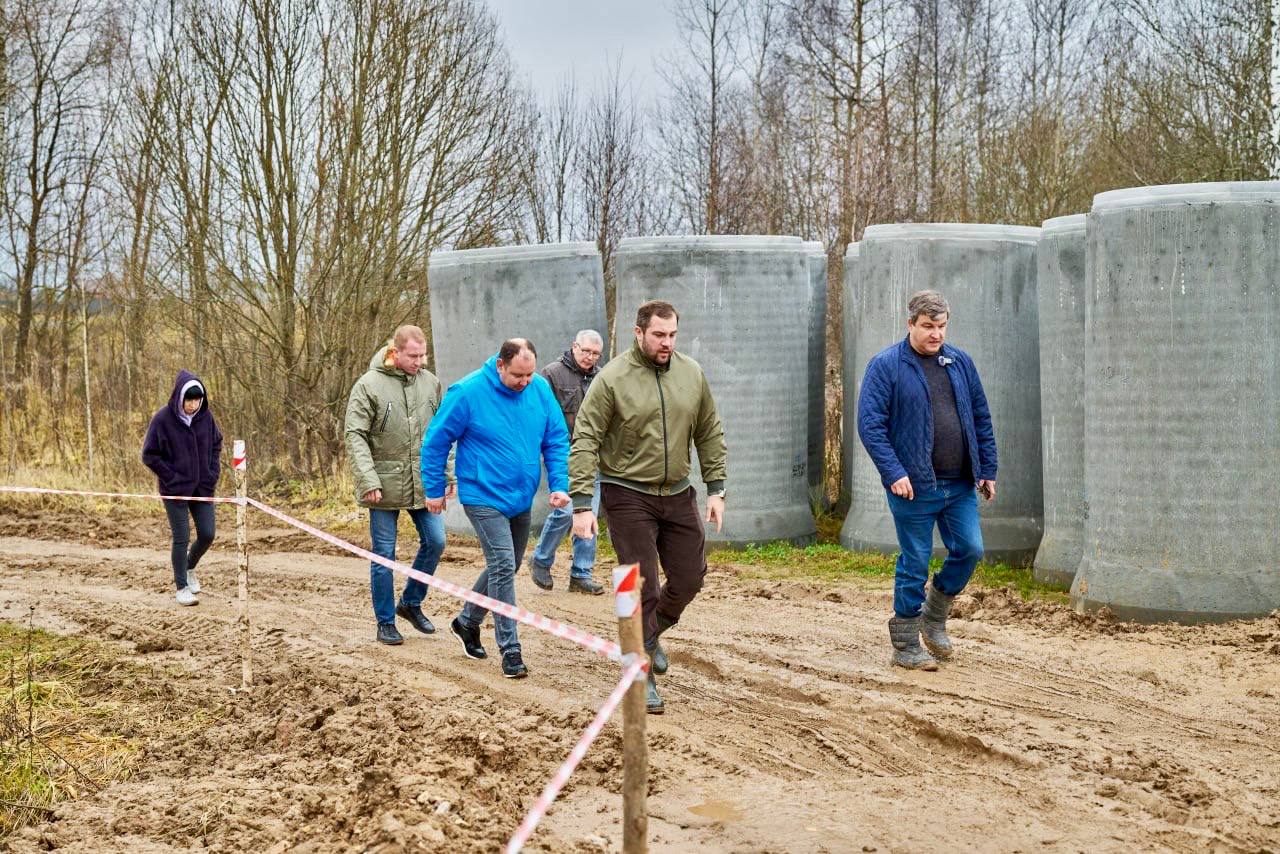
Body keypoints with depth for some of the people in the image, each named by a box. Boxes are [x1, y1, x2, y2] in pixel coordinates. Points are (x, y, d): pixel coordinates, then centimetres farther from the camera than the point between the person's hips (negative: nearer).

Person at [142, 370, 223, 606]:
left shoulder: (205, 416, -3)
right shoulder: (162, 420, -14)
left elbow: (216, 443, 13)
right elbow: (149, 455, -8)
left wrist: (213, 472, 2)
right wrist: (172, 478, -12)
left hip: (203, 488, 4)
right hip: (175, 490, -4)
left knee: (207, 535, 5)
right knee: (181, 538, -1)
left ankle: (190, 567, 33)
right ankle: (182, 587, 11)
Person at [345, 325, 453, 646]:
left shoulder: (430, 383, 5)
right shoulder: (369, 385, -9)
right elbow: (355, 437, -12)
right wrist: (369, 481, -20)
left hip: (423, 483, 4)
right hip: (385, 486, -4)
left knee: (435, 541, 3)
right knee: (384, 555, 4)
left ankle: (411, 602, 24)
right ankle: (385, 622, 15)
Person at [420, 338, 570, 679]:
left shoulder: (541, 390, -4)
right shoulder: (468, 392, -17)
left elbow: (557, 440, 4)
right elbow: (435, 442, -7)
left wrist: (559, 485, -7)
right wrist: (434, 490, -2)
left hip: (520, 498, 6)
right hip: (484, 497, -6)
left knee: (505, 566, 17)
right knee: (503, 565, -14)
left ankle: (467, 622, 39)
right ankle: (510, 649, -8)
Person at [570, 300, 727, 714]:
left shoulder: (692, 374, 2)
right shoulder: (612, 379, -13)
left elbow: (710, 434, 11)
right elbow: (585, 442, -13)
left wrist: (715, 489, 6)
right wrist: (582, 504, -19)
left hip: (677, 495, 5)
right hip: (628, 496, -5)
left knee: (689, 578, 8)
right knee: (643, 588, -5)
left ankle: (650, 634, 37)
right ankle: (642, 678, 7)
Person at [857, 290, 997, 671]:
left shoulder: (960, 362, 9)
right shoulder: (886, 365, -6)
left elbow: (981, 419, 14)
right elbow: (870, 424, -11)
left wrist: (987, 470, 9)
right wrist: (893, 473, -19)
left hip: (961, 485, 5)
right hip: (914, 486, -5)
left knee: (970, 549, 3)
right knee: (915, 563, 1)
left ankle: (934, 615, 28)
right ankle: (905, 645, 14)